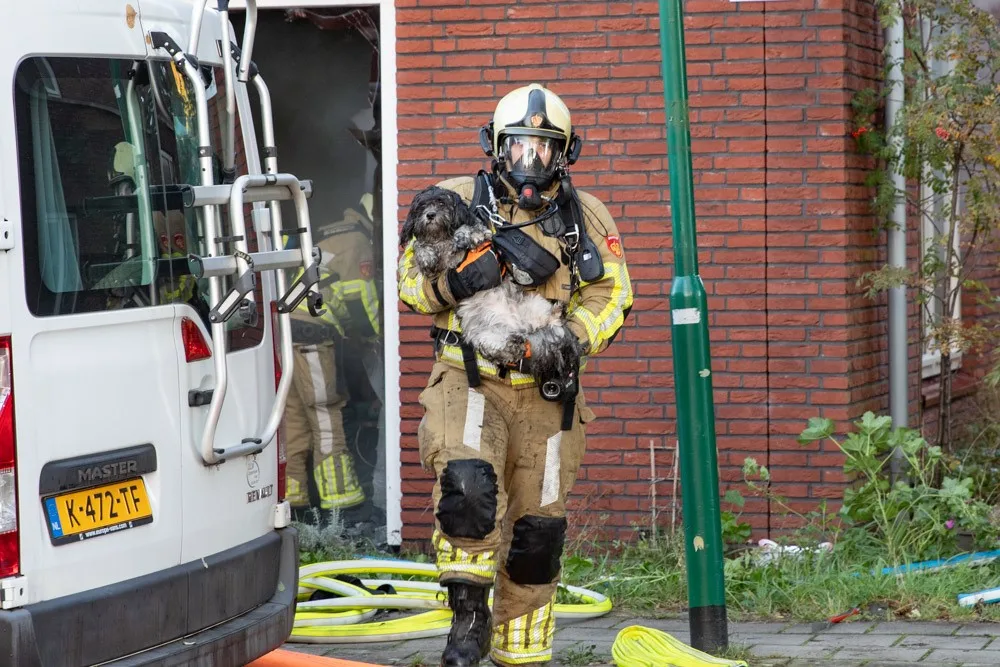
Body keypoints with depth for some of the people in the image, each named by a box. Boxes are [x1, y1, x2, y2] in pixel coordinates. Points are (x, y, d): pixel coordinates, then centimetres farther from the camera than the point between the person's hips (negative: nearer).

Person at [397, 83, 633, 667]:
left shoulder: (585, 216, 8)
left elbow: (611, 294, 6)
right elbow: (411, 279, 4)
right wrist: (453, 282, -19)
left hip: (545, 390, 3)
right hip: (469, 380, -3)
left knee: (539, 527, 7)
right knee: (467, 483, -29)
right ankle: (469, 616, -14)